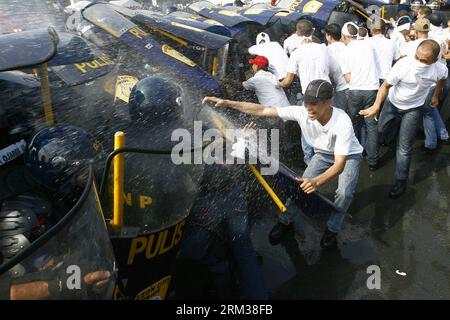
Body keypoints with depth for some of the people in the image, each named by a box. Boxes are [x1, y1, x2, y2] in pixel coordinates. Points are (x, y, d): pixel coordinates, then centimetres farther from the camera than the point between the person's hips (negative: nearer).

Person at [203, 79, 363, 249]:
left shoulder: (342, 122, -40)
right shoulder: (302, 112, -29)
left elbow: (340, 164, -44)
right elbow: (263, 110, -30)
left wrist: (316, 181, -63)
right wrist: (227, 103, -37)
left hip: (348, 156, -3)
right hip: (323, 153, 3)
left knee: (344, 192, -24)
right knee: (302, 184, -10)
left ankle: (332, 230, 4)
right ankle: (285, 220, 18)